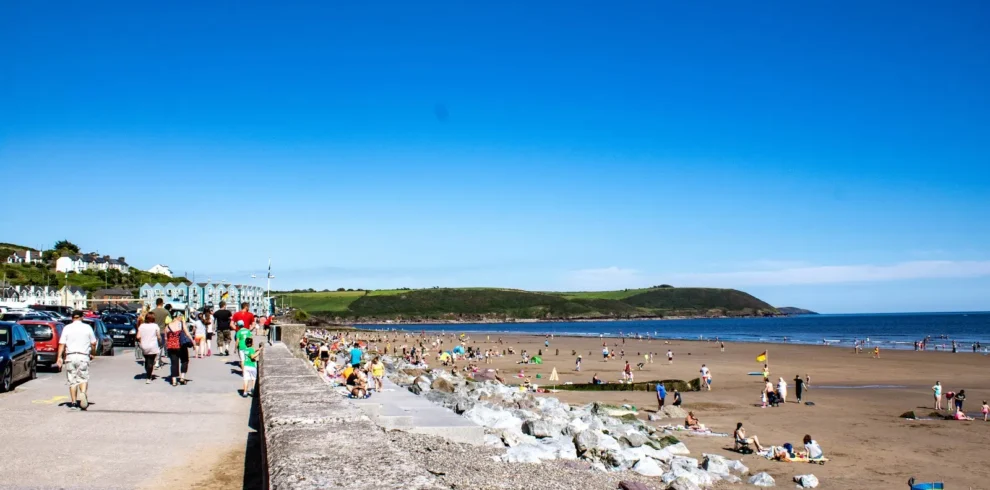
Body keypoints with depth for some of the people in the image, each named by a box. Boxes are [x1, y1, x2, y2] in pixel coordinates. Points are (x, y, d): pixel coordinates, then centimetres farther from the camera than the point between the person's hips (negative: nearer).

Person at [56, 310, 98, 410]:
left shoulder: (67, 328, 5)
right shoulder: (87, 327, 4)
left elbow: (62, 344, -2)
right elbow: (93, 343, 6)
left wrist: (59, 357, -2)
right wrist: (92, 354, 20)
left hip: (70, 357, 1)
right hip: (83, 356, -1)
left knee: (72, 380, 7)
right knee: (83, 378, 4)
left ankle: (73, 403, 8)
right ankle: (83, 393, -24)